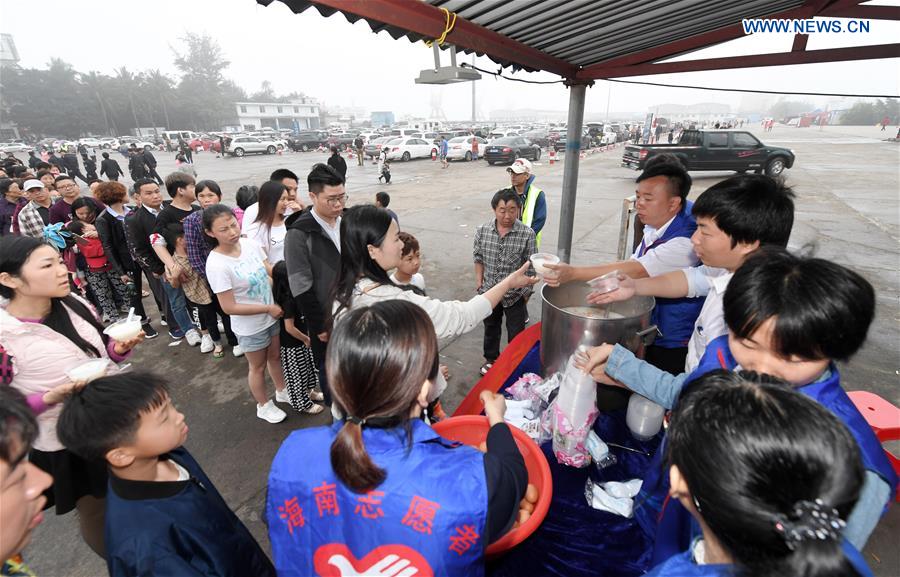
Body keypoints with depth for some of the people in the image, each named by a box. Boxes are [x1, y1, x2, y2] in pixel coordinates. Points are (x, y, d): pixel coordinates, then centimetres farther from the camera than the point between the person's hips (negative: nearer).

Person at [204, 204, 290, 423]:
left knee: (275, 357, 26)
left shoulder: (249, 243, -11)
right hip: (250, 327, -5)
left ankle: (282, 391, 51)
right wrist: (268, 308, -19)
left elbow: (270, 270, -1)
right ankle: (264, 406, 43)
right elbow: (229, 307, -24)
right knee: (258, 367, 18)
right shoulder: (216, 264, -26)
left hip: (272, 315, 5)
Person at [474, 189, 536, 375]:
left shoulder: (527, 234, -18)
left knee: (516, 333, 14)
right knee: (490, 328, 24)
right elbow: (478, 258, 2)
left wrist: (526, 291, -5)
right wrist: (479, 281, 1)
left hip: (515, 294, -2)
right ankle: (490, 358, 46)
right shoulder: (482, 230, -11)